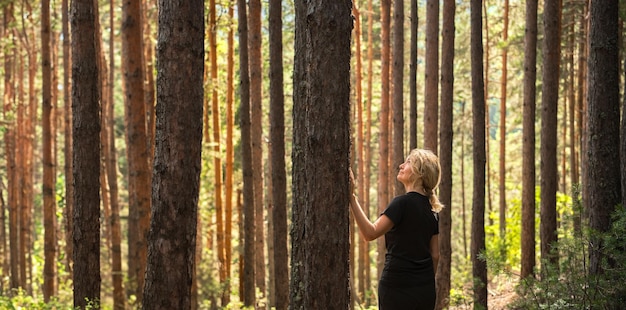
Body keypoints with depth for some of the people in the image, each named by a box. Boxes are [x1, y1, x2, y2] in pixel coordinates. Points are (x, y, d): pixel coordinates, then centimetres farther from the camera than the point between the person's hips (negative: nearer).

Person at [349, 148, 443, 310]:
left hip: (398, 288, -7)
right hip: (425, 289, 7)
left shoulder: (403, 203, -14)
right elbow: (435, 255, 13)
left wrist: (352, 198, -27)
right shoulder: (431, 210, 9)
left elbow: (371, 233, -24)